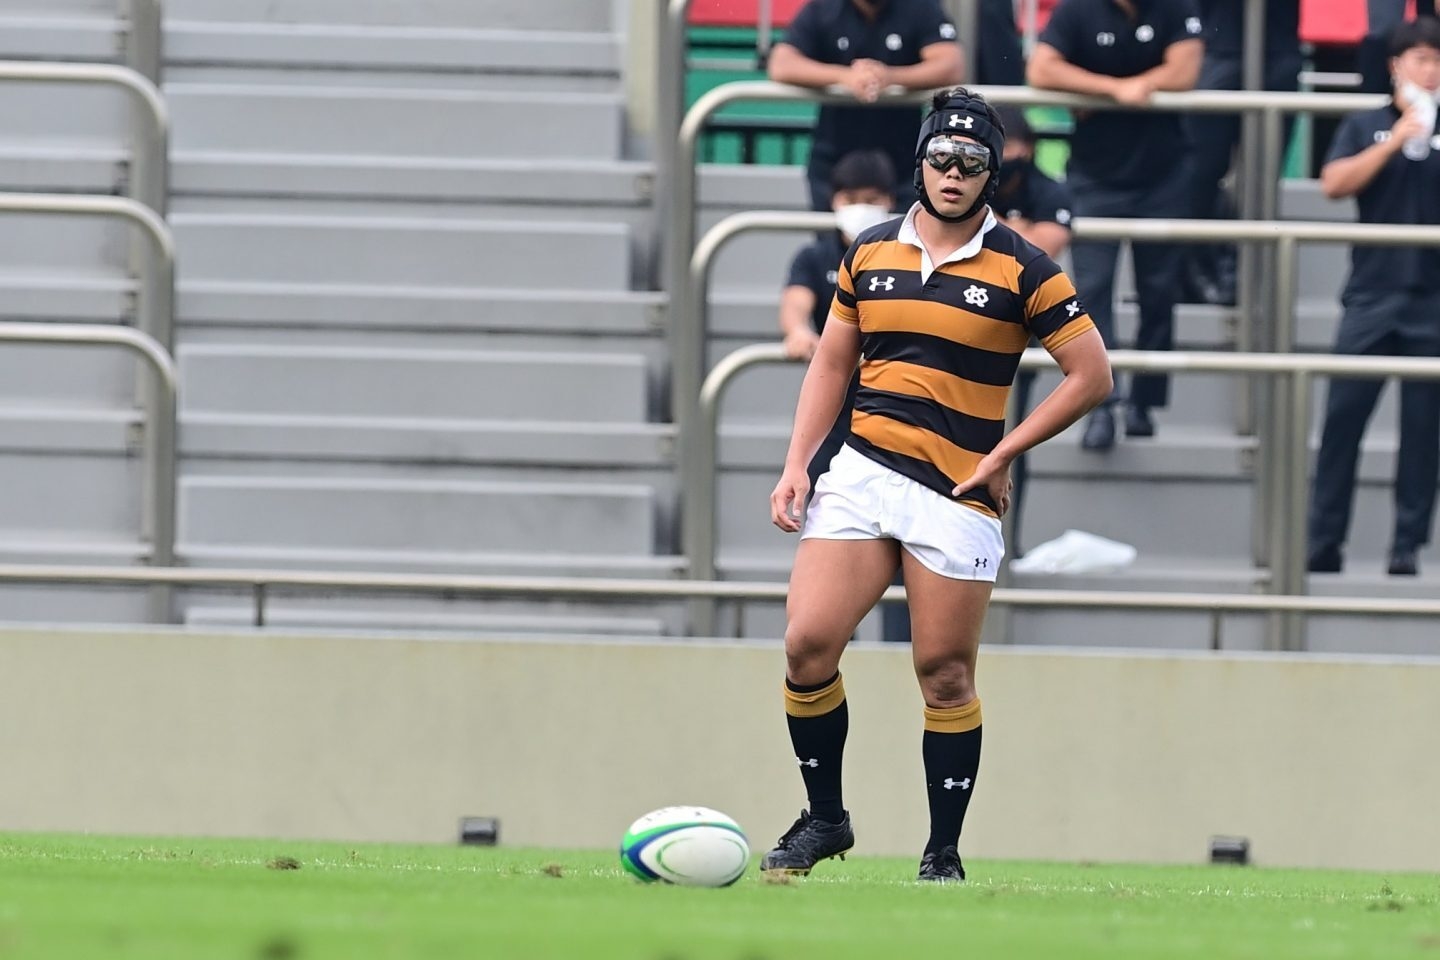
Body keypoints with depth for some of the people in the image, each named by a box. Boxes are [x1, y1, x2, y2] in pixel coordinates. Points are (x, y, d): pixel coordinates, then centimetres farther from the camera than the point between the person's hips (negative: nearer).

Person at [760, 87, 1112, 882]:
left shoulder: (1020, 270, -3)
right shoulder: (870, 253, 9)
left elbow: (1091, 375, -2)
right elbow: (832, 363, 17)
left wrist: (1003, 454, -6)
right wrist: (796, 464, 6)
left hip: (956, 495, -3)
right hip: (860, 475, 3)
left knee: (945, 676, -1)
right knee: (808, 643, -8)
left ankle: (943, 854, 10)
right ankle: (825, 818, 10)